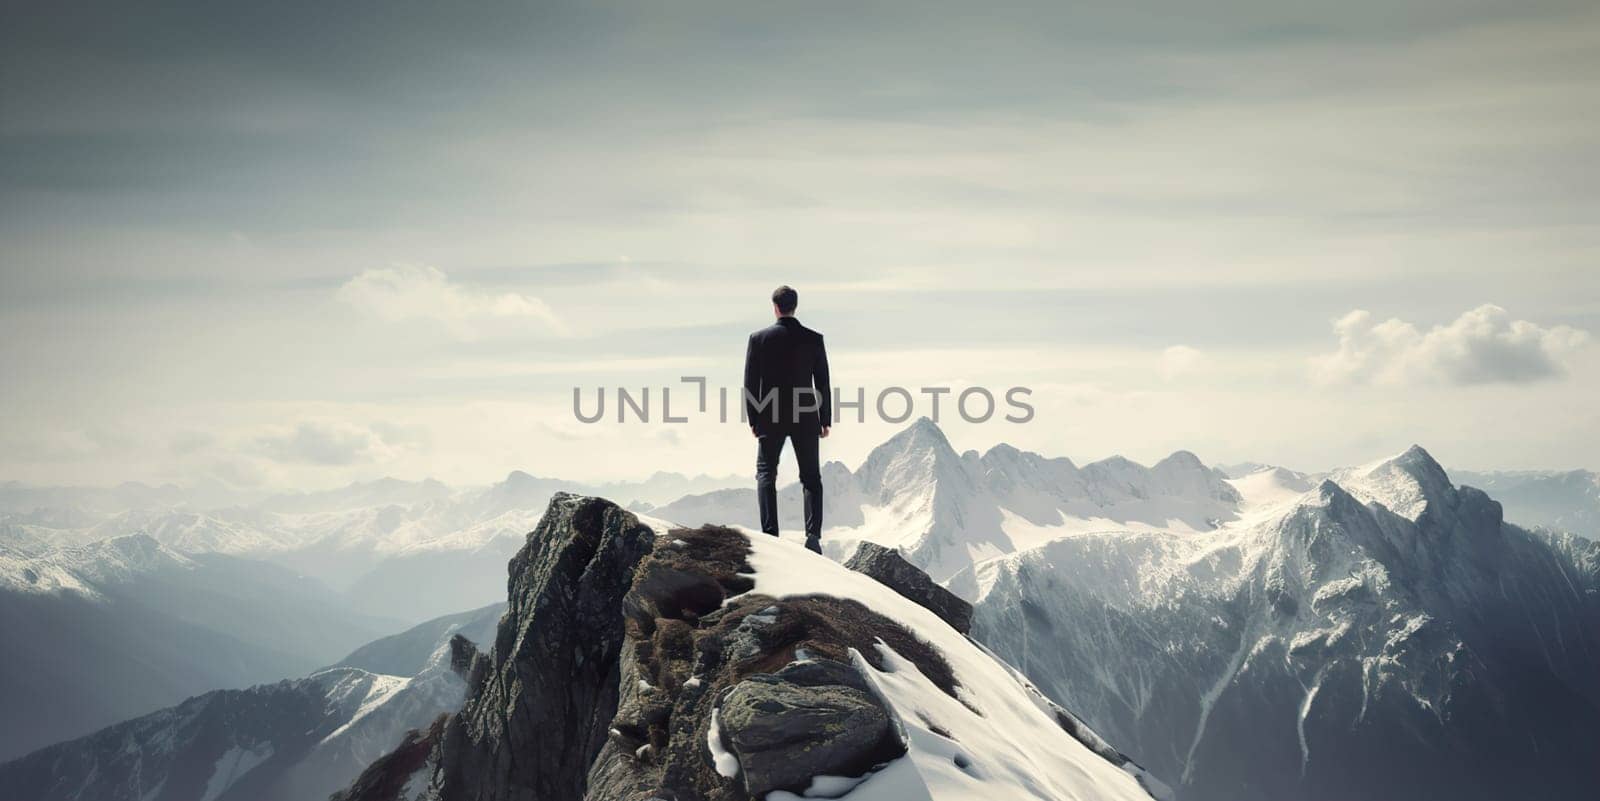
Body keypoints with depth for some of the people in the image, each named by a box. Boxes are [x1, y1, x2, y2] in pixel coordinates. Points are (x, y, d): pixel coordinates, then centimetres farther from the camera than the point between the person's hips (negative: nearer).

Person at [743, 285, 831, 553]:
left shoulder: (759, 339, -5)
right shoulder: (814, 339, -3)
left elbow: (750, 383, -2)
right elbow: (823, 383, 0)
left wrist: (753, 419, 7)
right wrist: (825, 420, 8)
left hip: (770, 418, -1)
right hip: (806, 419, 1)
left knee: (766, 473, 8)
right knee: (811, 477, 8)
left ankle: (770, 533, -4)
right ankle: (813, 534, -5)